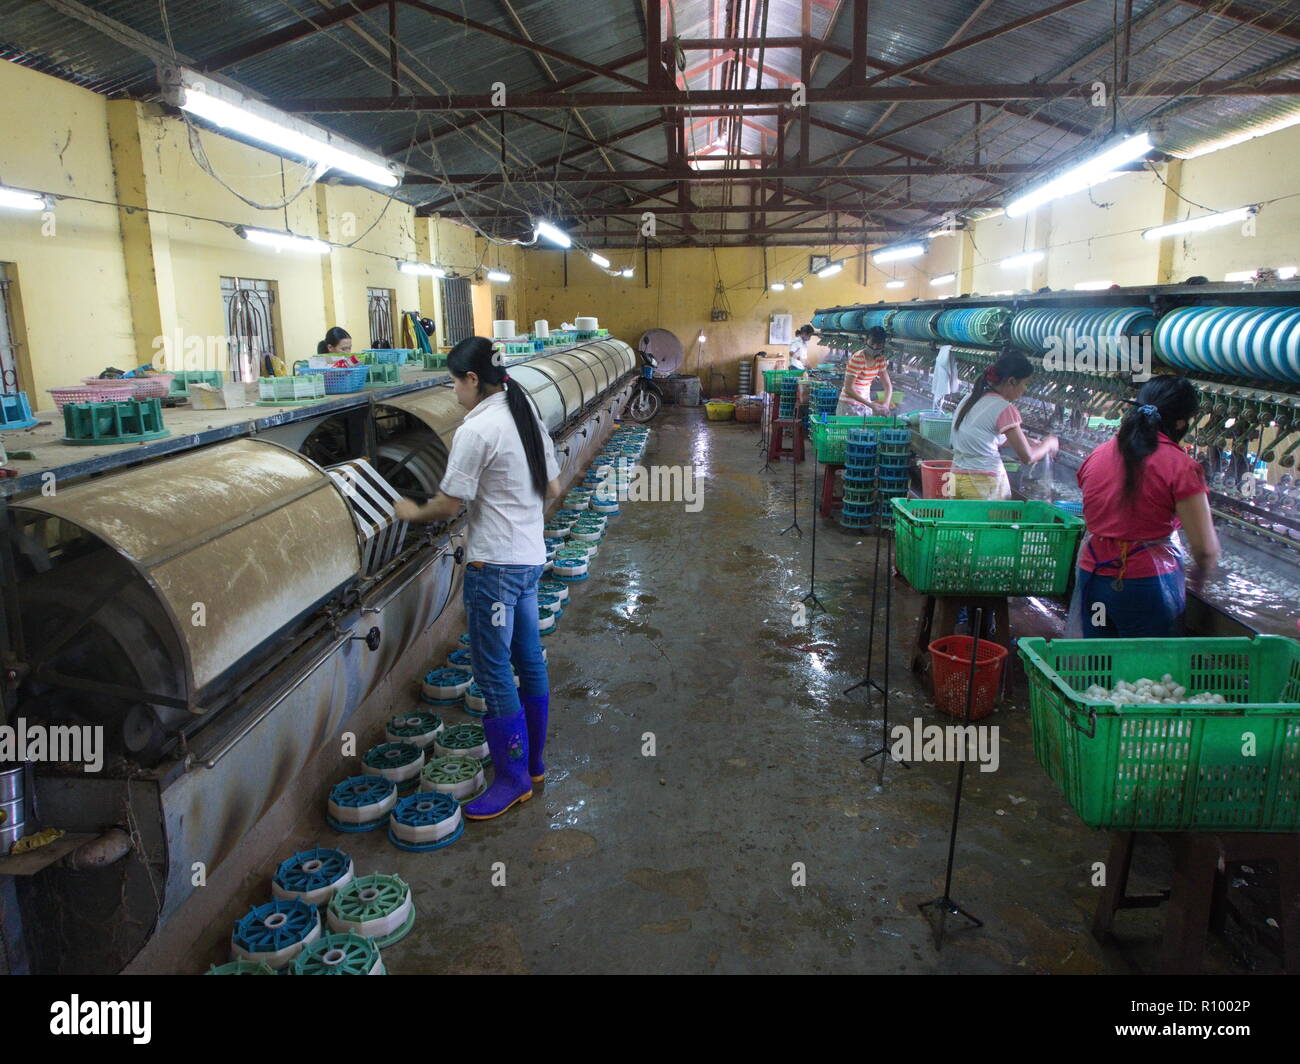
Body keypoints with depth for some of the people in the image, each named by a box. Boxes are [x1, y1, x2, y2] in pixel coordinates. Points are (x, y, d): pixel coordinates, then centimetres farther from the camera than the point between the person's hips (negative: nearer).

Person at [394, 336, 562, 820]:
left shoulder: (475, 431, -17)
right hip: (530, 557, 10)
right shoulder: (527, 418, 9)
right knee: (529, 661, 17)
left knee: (493, 672, 0)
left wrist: (412, 512, 5)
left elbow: (448, 504, -14)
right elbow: (553, 489, 14)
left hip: (495, 565, -9)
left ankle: (512, 778, 10)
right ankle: (532, 761, 30)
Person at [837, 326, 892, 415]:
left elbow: (888, 385, 3)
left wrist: (886, 404, -16)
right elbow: (848, 389, -22)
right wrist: (870, 404, -27)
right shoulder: (857, 359, -18)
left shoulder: (880, 359, 2)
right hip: (850, 405, -6)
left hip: (865, 405, 6)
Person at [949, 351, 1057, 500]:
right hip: (986, 482, -7)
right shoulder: (1004, 408, -12)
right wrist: (1049, 443, 9)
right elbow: (1027, 457, -10)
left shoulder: (970, 399, 10)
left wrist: (1025, 441, 19)